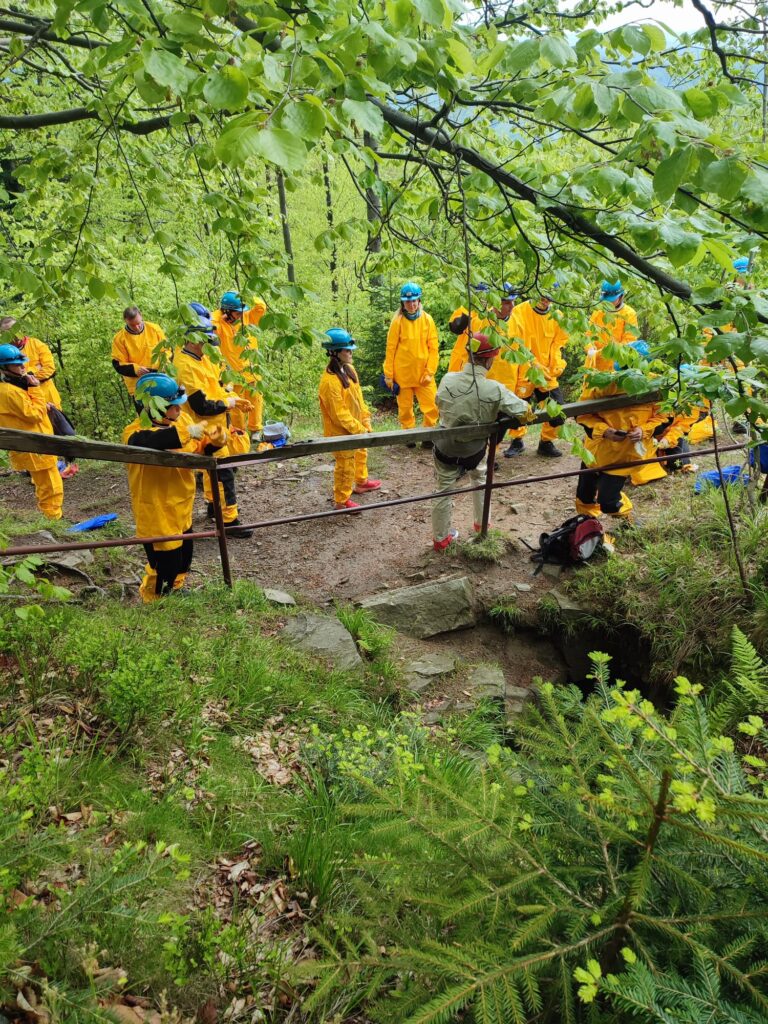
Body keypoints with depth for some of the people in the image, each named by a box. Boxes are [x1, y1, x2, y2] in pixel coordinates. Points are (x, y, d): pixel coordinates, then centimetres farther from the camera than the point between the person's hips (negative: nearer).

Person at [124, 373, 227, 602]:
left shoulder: (182, 419, -2)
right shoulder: (136, 432, -23)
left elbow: (197, 451, 11)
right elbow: (150, 442, -48)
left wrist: (214, 442, -10)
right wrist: (186, 432, -46)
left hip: (181, 510, 8)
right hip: (157, 514, -8)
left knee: (183, 560, 26)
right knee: (165, 566, 3)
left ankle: (175, 592, 52)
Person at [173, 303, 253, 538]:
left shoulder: (202, 358, 5)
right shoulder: (185, 367, -26)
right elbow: (201, 406, -28)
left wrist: (234, 398, 5)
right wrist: (226, 404, -14)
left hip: (218, 425, 10)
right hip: (206, 429, -10)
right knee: (224, 473, -4)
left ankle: (212, 505, 42)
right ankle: (230, 520, 5)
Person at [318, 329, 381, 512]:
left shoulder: (349, 369, -3)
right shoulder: (329, 382, -30)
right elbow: (339, 414, -26)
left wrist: (365, 420, 5)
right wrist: (359, 430, -20)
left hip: (356, 425, 9)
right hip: (341, 431, -9)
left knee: (361, 454, 29)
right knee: (346, 466, 5)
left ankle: (361, 482, 54)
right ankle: (341, 501, 22)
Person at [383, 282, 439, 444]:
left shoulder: (427, 320, 0)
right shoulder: (398, 321, -4)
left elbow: (433, 348, 1)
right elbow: (391, 349, -1)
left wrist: (430, 371, -6)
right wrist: (388, 374, -2)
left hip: (423, 372, 1)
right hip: (403, 372, -1)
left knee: (431, 406, -4)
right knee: (405, 407, 8)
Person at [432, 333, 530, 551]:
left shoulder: (447, 379, -18)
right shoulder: (495, 390, -25)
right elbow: (523, 411, -15)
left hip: (445, 449, 1)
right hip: (474, 451, -1)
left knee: (444, 491, 16)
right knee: (480, 479, 29)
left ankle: (440, 538, 31)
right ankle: (482, 523, 45)